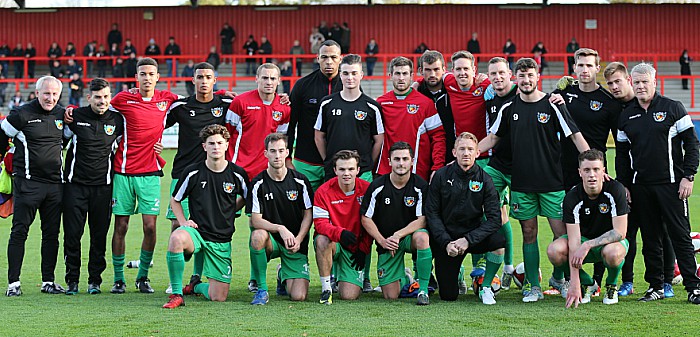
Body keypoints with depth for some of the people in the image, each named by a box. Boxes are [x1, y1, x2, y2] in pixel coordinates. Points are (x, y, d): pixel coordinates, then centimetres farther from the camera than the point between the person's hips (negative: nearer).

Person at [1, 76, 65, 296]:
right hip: (27, 182, -5)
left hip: (55, 183, 5)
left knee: (51, 233, 7)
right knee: (19, 232, -4)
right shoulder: (22, 115, -5)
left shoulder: (62, 115, 9)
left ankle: (48, 281, 14)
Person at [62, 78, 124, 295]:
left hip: (103, 186, 1)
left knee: (99, 236, 3)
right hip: (75, 185, -1)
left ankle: (95, 280, 14)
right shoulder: (75, 117, 0)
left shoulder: (117, 120, 4)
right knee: (72, 234, -2)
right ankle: (72, 281, 10)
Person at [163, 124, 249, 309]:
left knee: (218, 297, -5)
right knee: (176, 238, -40)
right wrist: (183, 222, -4)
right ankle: (177, 293, -24)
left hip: (222, 241, 2)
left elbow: (247, 197, 21)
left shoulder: (237, 174, -1)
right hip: (197, 232, -2)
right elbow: (174, 200, 11)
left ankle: (196, 286, 32)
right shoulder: (192, 172, -3)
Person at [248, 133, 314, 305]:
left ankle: (283, 276, 25)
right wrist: (280, 228, -27)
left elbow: (308, 214, 4)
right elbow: (255, 220, -10)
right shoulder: (258, 184, -6)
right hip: (271, 240, -1)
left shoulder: (300, 181, -2)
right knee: (258, 236, -39)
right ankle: (261, 289, -19)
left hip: (296, 244, 1)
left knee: (299, 296, -15)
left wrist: (298, 240, -12)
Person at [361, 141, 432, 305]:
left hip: (409, 236, -1)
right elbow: (366, 218, -1)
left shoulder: (420, 186, -8)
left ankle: (423, 289, -25)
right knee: (391, 296, -5)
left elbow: (422, 220, -11)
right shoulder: (377, 186, -6)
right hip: (386, 241, 1)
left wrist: (398, 235, -21)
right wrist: (383, 241, -12)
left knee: (422, 237, -40)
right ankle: (403, 278, 34)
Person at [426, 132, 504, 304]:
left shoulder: (484, 180, -5)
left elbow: (494, 219, -12)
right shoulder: (441, 176, -6)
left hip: (473, 234, 1)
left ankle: (485, 287, -7)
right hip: (446, 237, -1)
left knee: (499, 241, -32)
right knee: (448, 296, -6)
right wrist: (446, 242, -17)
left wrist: (468, 240, -23)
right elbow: (432, 214, -5)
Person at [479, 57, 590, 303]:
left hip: (552, 181, -2)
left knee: (561, 232, -3)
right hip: (521, 183, 2)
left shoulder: (552, 106, -3)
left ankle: (559, 277, 19)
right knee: (529, 233, 5)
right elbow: (492, 138, 17)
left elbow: (575, 136, -4)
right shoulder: (509, 108, 6)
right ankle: (534, 287, 11)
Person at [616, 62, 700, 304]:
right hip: (640, 186, 4)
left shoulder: (673, 108, 1)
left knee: (680, 235, -4)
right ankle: (656, 286, 14)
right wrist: (623, 185, 9)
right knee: (650, 238, 6)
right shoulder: (626, 116, 11)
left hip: (671, 184, -4)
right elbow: (621, 154, 16)